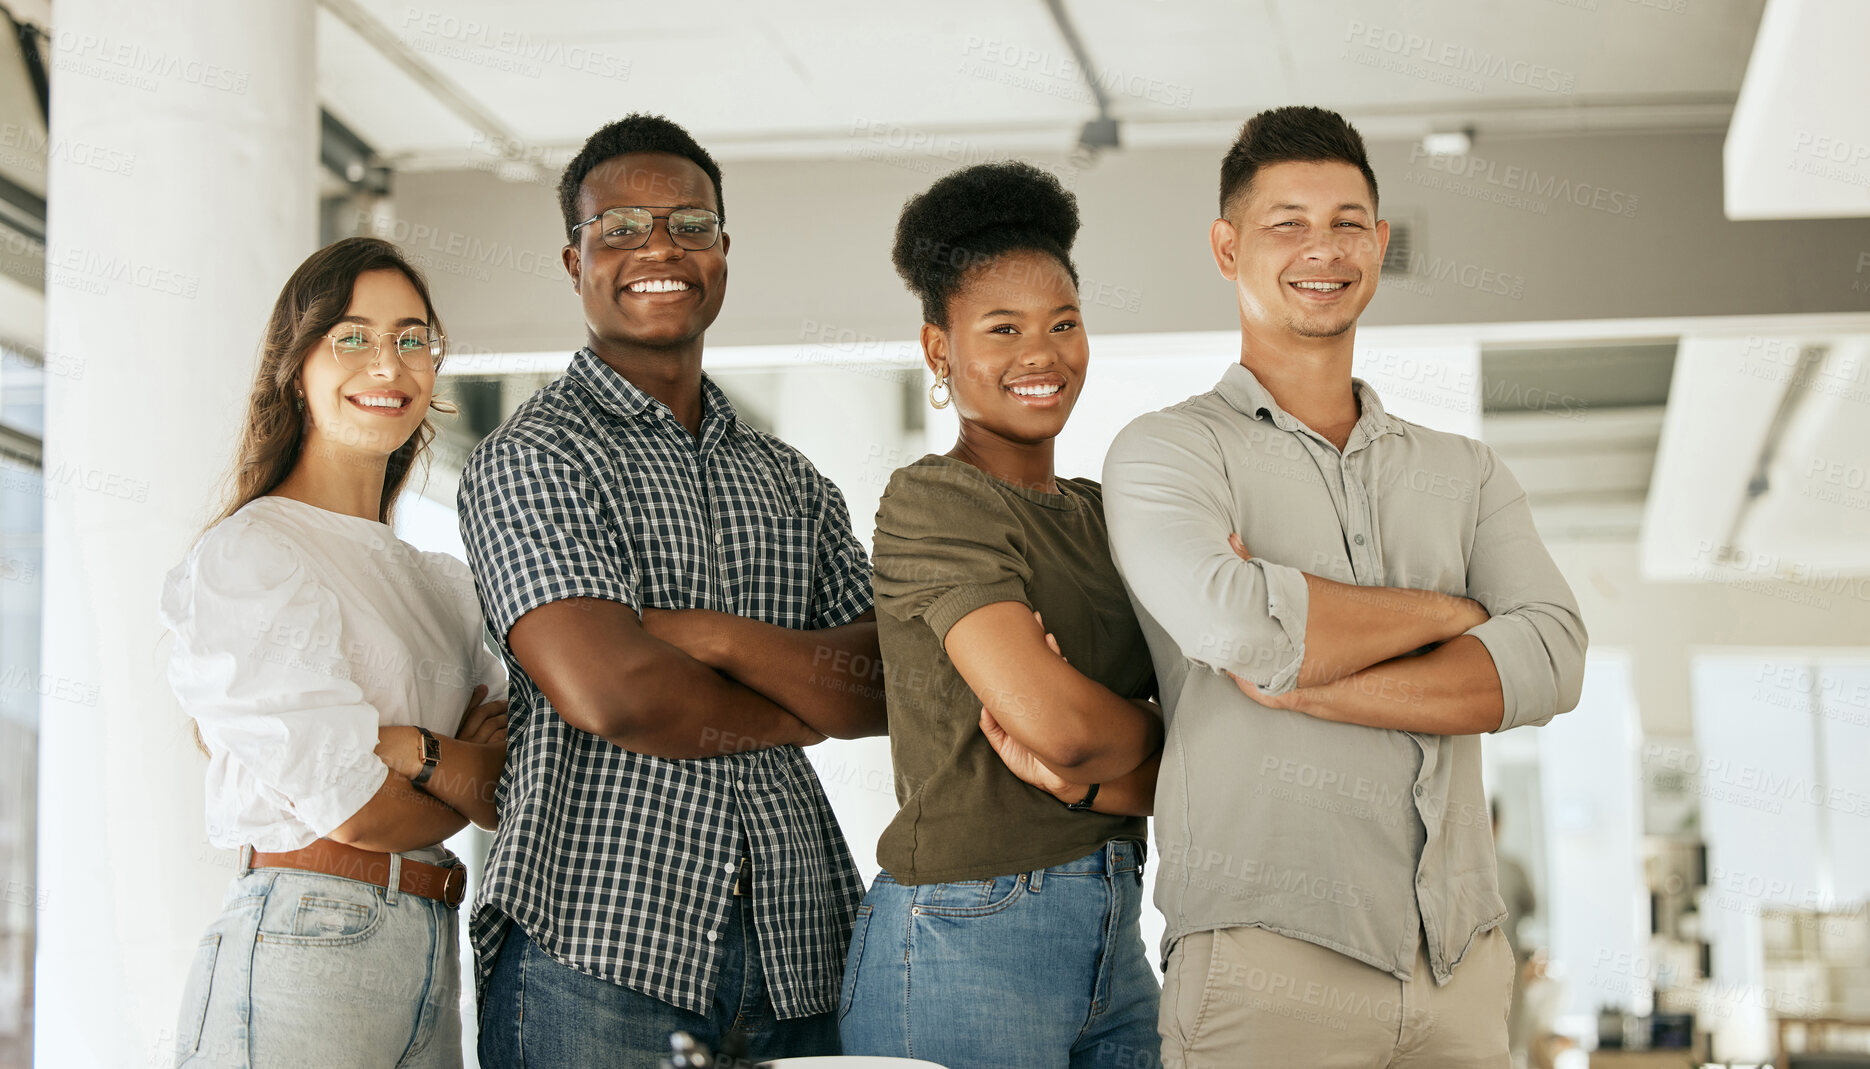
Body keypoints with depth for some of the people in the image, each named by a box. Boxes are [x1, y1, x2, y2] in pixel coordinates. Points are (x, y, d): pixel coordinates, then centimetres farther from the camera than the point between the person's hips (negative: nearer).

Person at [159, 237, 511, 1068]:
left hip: (433, 955, 7)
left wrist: (412, 748, -12)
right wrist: (467, 782, 4)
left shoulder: (438, 583, 17)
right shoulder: (248, 554, -7)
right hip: (300, 944, -7)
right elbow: (353, 809, -14)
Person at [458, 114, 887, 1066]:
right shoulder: (532, 456, -1)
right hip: (596, 948, -5)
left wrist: (715, 636, -11)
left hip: (796, 947, 5)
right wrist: (811, 702, -1)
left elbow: (898, 683, 4)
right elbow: (609, 694, -16)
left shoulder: (789, 481, 17)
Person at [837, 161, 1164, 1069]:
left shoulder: (1098, 515, 13)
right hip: (964, 943, -7)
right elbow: (1055, 719, -22)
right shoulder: (931, 502, -10)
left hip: (1111, 942, 7)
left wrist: (1088, 776, -13)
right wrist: (1148, 730, -2)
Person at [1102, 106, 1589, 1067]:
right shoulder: (1164, 452, 4)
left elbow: (1550, 662, -2)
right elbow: (1237, 624, -17)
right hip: (1265, 959, -4)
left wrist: (1288, 683, -11)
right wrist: (1446, 610, -2)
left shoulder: (1465, 474, 17)